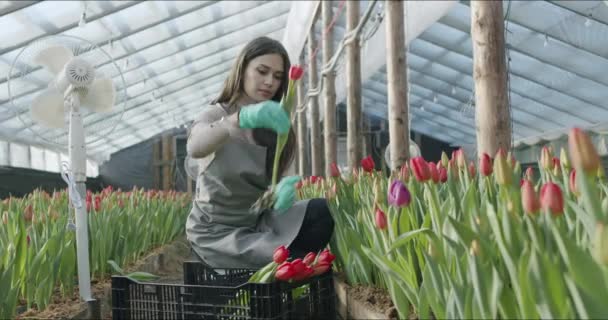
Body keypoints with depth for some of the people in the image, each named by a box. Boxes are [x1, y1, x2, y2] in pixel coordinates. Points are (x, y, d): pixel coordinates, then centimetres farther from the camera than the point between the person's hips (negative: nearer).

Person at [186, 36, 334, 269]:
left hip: (259, 221, 5)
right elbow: (194, 148, -33)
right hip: (218, 231, -5)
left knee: (323, 212, -22)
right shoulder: (216, 114, -8)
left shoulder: (273, 125, 7)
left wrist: (284, 187, -31)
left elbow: (278, 179, -5)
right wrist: (241, 118, -53)